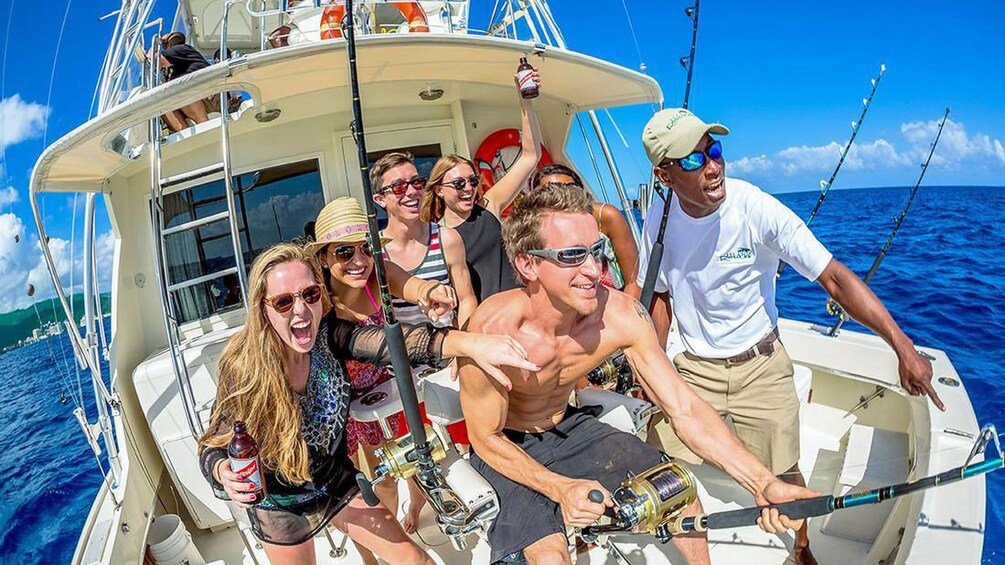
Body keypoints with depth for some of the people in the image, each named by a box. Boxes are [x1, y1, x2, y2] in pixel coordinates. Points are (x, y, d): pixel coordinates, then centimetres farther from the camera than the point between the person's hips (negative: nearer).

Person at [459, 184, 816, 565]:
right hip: (505, 445, -4)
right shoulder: (493, 330, -35)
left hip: (568, 426, 5)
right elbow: (486, 439, -20)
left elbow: (685, 409, -19)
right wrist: (561, 488, -32)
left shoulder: (620, 315, -23)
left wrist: (763, 483, -29)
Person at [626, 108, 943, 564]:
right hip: (693, 368, 2)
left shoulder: (757, 209, -21)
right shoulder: (660, 219, -11)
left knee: (783, 478, 6)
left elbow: (835, 278, -22)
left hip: (761, 368, -2)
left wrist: (903, 348, -29)